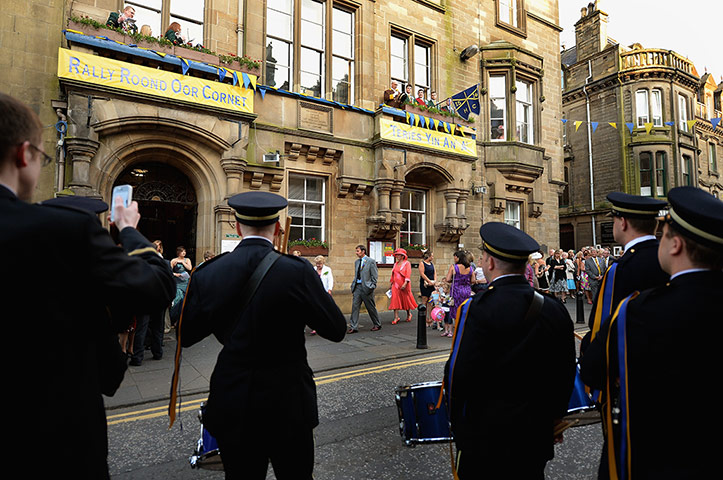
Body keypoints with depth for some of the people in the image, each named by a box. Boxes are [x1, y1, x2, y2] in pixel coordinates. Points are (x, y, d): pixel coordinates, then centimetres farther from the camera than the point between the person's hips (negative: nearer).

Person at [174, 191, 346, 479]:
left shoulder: (206, 274, -8)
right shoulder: (298, 271, -18)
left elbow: (186, 336, 3)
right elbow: (336, 330, -11)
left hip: (231, 408, 3)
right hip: (288, 404, -2)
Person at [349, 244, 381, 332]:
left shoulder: (371, 261, -6)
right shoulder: (356, 262, 14)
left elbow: (374, 276, -6)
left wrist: (371, 287, -11)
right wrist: (353, 285, 10)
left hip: (366, 287, -6)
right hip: (357, 287, 6)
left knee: (371, 308, 5)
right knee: (355, 307, -1)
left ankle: (377, 324, 23)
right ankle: (353, 327, 3)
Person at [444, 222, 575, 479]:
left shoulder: (476, 309, -21)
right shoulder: (556, 310, -3)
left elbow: (459, 374, -19)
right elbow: (565, 374, 5)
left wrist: (458, 424, -2)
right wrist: (552, 418, 19)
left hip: (485, 439, -5)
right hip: (537, 438, 5)